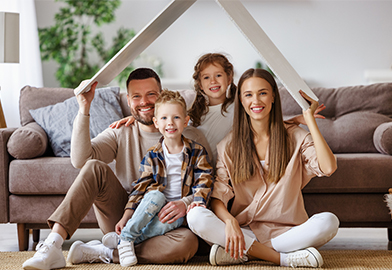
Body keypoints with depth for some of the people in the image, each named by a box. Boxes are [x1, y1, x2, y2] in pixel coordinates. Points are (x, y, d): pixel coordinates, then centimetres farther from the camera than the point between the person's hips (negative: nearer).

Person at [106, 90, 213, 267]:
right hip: (151, 206, 2)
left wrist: (198, 201, -23)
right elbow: (141, 187, 3)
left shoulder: (197, 152, 4)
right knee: (155, 195, -35)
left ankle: (120, 240, -30)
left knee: (165, 223, -36)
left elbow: (204, 181, -2)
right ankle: (126, 237, -28)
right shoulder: (152, 156, 6)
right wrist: (126, 217, -5)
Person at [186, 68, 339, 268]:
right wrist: (230, 222, -24)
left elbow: (328, 168, -15)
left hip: (285, 231, 0)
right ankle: (283, 257, -28)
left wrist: (310, 120, -10)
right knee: (195, 216, -27)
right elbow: (217, 196, -2)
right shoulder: (229, 146, 6)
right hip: (242, 230, 1)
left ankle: (239, 253, -25)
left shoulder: (295, 137, 3)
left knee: (329, 222, -30)